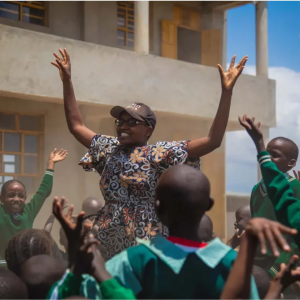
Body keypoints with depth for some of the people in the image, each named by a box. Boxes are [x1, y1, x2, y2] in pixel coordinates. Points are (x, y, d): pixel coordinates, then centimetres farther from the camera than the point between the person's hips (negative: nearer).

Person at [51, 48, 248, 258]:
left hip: (146, 249, -5)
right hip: (110, 249, 5)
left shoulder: (160, 154, -5)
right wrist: (67, 81, 15)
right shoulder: (110, 149, 11)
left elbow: (213, 141, -12)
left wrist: (227, 92, -17)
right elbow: (76, 125, 19)